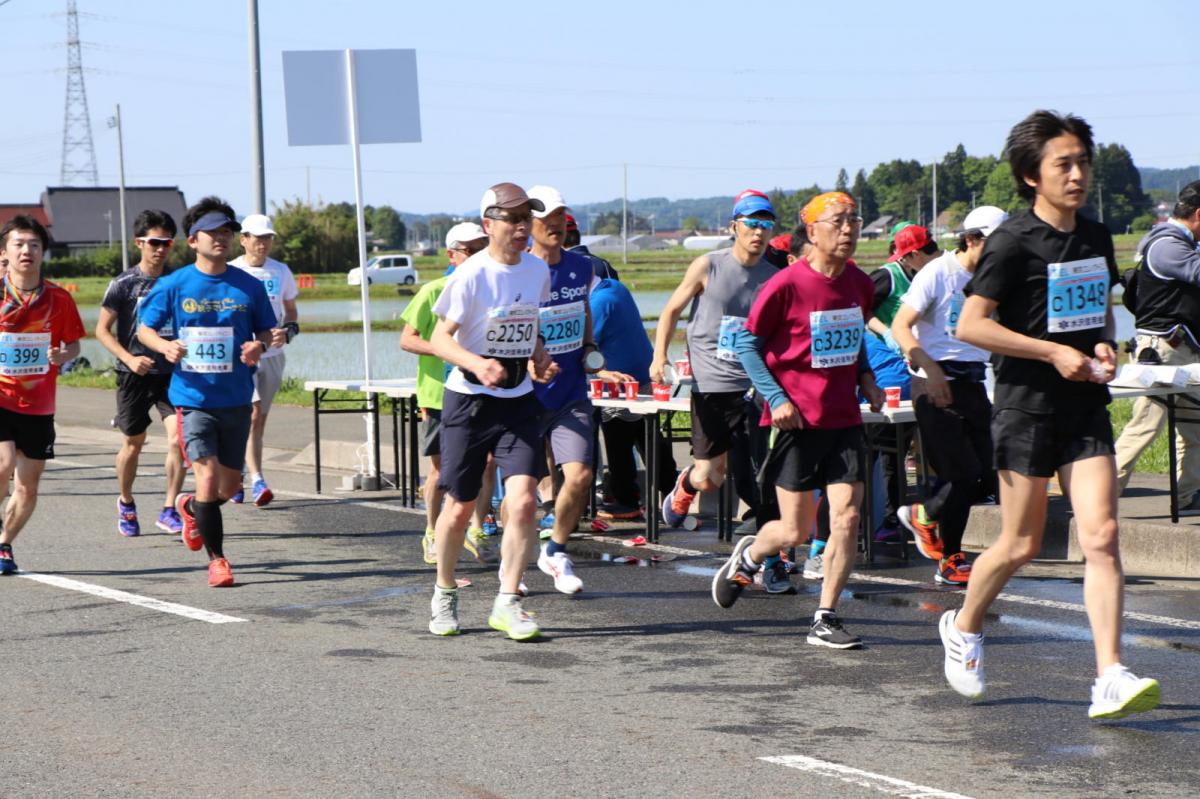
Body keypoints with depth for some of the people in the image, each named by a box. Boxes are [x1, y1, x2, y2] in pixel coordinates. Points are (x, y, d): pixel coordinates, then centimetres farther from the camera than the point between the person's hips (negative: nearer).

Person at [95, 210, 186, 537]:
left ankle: (169, 510, -7)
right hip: (135, 374, -2)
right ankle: (126, 504, 34)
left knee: (178, 439, -15)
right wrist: (129, 358, -16)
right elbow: (102, 330, -4)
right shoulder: (124, 284, -5)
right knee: (133, 445, 10)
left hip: (172, 372, 2)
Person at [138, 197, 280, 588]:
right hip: (192, 398, -3)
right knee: (208, 475, -14)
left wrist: (261, 345, -14)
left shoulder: (250, 286, 1)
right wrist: (165, 346, -17)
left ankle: (192, 508, 46)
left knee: (230, 483, 13)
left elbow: (268, 331, 10)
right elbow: (144, 329, 5)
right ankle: (216, 559, 0)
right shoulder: (172, 286, -4)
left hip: (236, 399, 3)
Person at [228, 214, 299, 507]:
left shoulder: (281, 271, 10)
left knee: (258, 419, 7)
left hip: (272, 354, 5)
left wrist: (290, 328, 0)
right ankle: (256, 480, -24)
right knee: (252, 412, -19)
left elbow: (290, 309, 20)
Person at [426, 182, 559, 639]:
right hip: (468, 400, -4)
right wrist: (477, 364, -33)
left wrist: (540, 358, 4)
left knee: (523, 499, -12)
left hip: (518, 400, 4)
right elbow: (439, 339, -15)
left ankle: (507, 602, -3)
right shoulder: (471, 275, -13)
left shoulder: (537, 270, 5)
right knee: (460, 506, 5)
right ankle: (444, 593, 28)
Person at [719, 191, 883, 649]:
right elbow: (747, 343, -5)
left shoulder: (859, 284, 6)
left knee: (847, 517, -7)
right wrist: (775, 397, -13)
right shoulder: (786, 285, -12)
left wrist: (866, 380, 6)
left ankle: (825, 621, 4)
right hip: (796, 422, -5)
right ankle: (747, 558, 35)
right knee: (795, 531, 1)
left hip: (844, 420, 5)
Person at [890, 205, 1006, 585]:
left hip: (973, 383, 7)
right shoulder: (938, 273, -7)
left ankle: (924, 515, 28)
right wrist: (929, 368, -23)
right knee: (964, 474, -9)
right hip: (935, 383, -7)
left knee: (989, 477, 3)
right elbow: (900, 326, -12)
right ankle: (950, 562, 7)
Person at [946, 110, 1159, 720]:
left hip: (1085, 407, 5)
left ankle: (1110, 679, -12)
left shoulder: (1097, 239, 10)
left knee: (1101, 538, -9)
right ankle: (963, 628, 32)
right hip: (1027, 405, -5)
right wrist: (1054, 353, -17)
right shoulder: (1013, 242, -10)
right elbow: (970, 325, -14)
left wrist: (1104, 347, 3)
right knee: (1022, 545, 4)